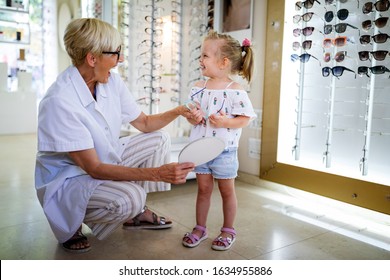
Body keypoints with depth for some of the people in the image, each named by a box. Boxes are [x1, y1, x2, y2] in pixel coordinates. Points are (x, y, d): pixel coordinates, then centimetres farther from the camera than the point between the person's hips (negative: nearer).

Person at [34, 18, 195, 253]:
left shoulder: (112, 80, -8)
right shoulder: (59, 101, -31)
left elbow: (144, 123, 4)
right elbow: (94, 168, -31)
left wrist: (177, 111, -14)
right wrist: (157, 173, -36)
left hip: (105, 159, 8)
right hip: (67, 179, -8)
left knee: (159, 140, 2)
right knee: (128, 198, -33)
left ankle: (137, 214, 10)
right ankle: (69, 225, -2)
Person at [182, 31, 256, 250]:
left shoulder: (235, 91, -13)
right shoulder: (199, 88, 3)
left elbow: (245, 119, -11)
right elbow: (191, 115, 11)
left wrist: (226, 122, -25)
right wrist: (193, 117, -11)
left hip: (224, 150, -4)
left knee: (227, 191, 11)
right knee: (204, 189, 15)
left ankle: (228, 230, 27)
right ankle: (200, 228, 29)